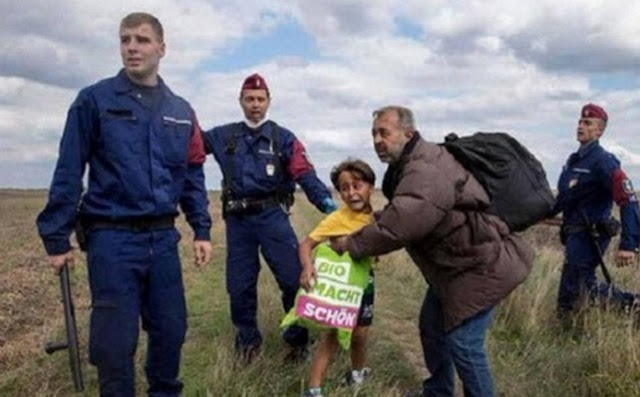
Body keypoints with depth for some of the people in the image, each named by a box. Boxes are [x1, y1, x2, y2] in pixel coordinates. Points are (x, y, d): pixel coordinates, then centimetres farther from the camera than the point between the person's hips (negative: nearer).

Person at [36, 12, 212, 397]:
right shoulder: (94, 100, -3)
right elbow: (68, 172, -4)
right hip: (111, 238, -4)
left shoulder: (181, 111, 10)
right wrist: (57, 237, -5)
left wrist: (201, 230, 8)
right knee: (116, 339, 3)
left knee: (172, 330, 12)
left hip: (163, 237, 4)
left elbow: (193, 176, 13)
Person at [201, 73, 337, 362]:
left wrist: (328, 204, -23)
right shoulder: (224, 136, 11)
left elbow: (305, 175, -8)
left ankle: (297, 338, 13)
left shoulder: (283, 138, 2)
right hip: (237, 220, 3)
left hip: (272, 216, -2)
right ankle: (248, 339, 29)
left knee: (294, 278, -7)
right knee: (239, 285, 9)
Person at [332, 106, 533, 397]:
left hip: (481, 265, -11)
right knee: (433, 327, 19)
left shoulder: (426, 171, -28)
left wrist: (352, 244, -21)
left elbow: (399, 224, -34)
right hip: (453, 264, 11)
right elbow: (395, 215, 12)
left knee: (462, 343, -8)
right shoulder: (411, 166, 8)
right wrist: (360, 234, -3)